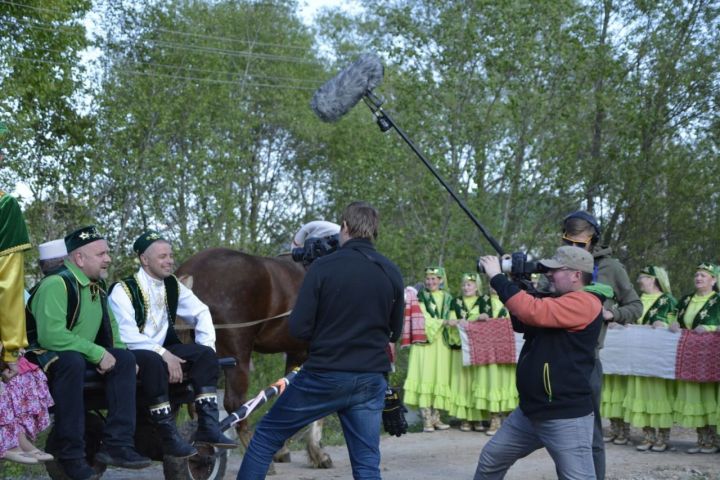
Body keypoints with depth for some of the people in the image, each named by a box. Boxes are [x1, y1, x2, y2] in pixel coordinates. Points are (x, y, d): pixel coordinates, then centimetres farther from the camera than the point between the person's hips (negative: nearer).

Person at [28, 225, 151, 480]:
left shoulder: (97, 285, 9)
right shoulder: (56, 284, -21)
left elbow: (109, 327, 21)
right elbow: (51, 335, -33)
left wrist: (116, 354, 1)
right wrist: (97, 354, -27)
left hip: (78, 354, 9)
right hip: (41, 355, -9)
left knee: (124, 358, -8)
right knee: (72, 361, -38)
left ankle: (117, 445, -14)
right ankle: (71, 456, -30)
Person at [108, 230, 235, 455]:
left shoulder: (172, 286, 7)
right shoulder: (123, 290, -13)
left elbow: (201, 312, 11)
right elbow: (126, 335, -24)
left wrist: (206, 345, -6)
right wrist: (163, 354, -29)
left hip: (162, 350, 7)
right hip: (130, 354, -7)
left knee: (205, 354, -14)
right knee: (153, 361, -38)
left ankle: (208, 427, -20)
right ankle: (169, 437, -33)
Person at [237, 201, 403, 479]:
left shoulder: (323, 267, -10)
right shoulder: (393, 274, 2)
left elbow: (298, 329, -11)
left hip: (324, 376, -3)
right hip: (371, 380, 3)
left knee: (266, 436, 14)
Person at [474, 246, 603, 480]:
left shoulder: (584, 303, -16)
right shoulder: (559, 302, 15)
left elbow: (532, 311, -27)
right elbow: (521, 323, 24)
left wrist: (496, 277, -17)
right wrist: (515, 282, 9)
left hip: (565, 417, -10)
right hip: (530, 411, 10)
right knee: (490, 460, 18)